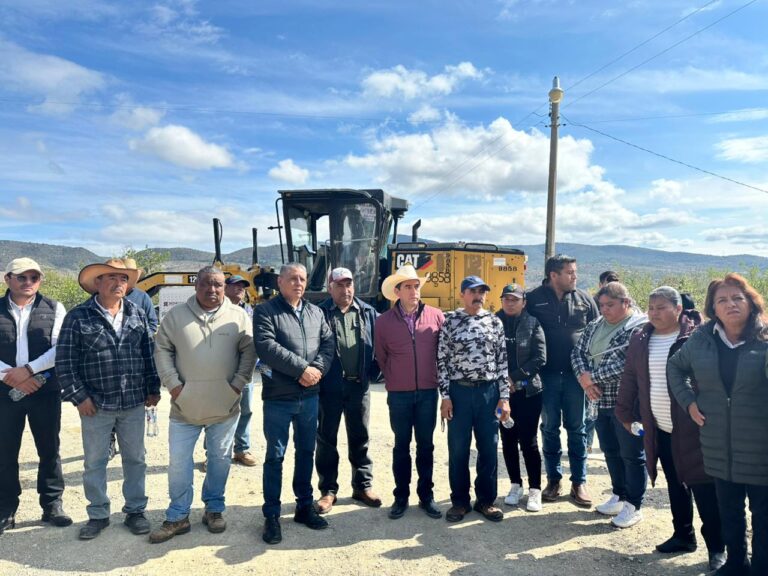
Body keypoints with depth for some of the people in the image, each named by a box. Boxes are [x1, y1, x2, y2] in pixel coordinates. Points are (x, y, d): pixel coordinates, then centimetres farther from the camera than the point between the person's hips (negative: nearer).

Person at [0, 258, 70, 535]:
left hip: (45, 390, -1)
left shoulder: (54, 309, 2)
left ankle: (52, 504, 19)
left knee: (49, 449, 6)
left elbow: (59, 348, -7)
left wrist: (27, 370, -14)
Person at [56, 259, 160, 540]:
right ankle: (98, 515, 28)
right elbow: (65, 361, -6)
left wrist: (153, 389, 5)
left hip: (134, 402, 2)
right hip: (96, 404, -2)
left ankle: (135, 511, 27)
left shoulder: (138, 314, 3)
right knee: (94, 462, 11)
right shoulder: (78, 316, -6)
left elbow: (150, 354, 7)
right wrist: (79, 396, -10)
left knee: (135, 459, 12)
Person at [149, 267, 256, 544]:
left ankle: (214, 509, 30)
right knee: (178, 461, 7)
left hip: (225, 405, 0)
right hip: (185, 406, 0)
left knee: (219, 459, 12)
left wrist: (238, 383, -5)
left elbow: (249, 351, 2)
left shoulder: (238, 316, 0)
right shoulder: (176, 315, 1)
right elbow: (162, 350, 3)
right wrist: (173, 384, -5)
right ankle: (177, 517, 22)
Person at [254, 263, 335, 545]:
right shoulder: (265, 311, -7)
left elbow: (328, 343, 4)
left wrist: (317, 368, -15)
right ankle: (271, 515, 17)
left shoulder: (316, 312, 10)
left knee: (306, 452, 15)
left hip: (309, 396, 5)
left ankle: (305, 506, 30)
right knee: (275, 456, 4)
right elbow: (267, 347, -19)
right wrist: (302, 368, -20)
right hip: (278, 397, -5)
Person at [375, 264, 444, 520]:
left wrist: (436, 378, 10)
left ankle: (426, 495, 25)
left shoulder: (436, 316, -4)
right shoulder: (384, 321, -4)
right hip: (399, 394, 0)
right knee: (401, 446, 11)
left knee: (426, 445, 11)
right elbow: (381, 358, 9)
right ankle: (401, 496, 24)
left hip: (428, 392, 1)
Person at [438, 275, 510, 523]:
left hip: (489, 391, 2)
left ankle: (486, 499, 25)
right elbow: (442, 360, -1)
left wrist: (505, 397, 0)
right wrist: (445, 396, -6)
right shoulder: (450, 321, -1)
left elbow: (502, 360, 5)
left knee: (489, 448, 9)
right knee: (458, 449, 7)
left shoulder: (494, 322, 4)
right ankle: (460, 501, 22)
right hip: (459, 391, -1)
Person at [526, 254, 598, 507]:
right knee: (550, 427, 9)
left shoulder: (584, 299, 2)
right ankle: (553, 479, 23)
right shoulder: (534, 299, -5)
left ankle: (579, 482, 21)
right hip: (547, 374, -1)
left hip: (575, 373, 1)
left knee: (576, 428, 9)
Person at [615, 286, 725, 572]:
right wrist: (626, 414, 13)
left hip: (692, 429, -5)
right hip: (659, 430, 6)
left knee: (704, 489, 2)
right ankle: (683, 535, 33)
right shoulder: (640, 340, 6)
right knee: (675, 485, 18)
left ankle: (716, 548, 17)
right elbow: (629, 379, 12)